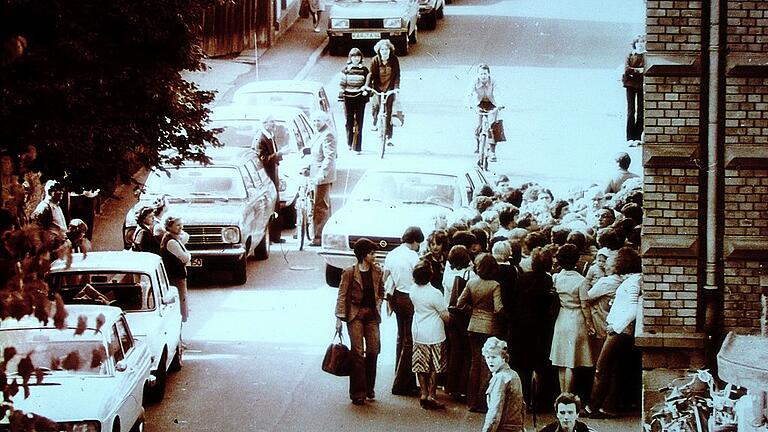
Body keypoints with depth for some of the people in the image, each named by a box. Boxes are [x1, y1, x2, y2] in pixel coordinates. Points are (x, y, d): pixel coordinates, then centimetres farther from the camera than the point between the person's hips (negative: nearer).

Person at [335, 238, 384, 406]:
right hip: (355, 314, -4)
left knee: (373, 350, 0)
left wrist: (379, 304, 7)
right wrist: (339, 317, -8)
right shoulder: (349, 273, -6)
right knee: (357, 352, -7)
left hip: (372, 314, 4)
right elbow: (342, 296, -4)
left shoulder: (377, 272, 7)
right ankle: (358, 393, -4)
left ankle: (369, 387, 18)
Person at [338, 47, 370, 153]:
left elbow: (368, 84, 10)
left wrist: (366, 91, -6)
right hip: (349, 98, 0)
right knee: (349, 120, 4)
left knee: (359, 121, -4)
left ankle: (357, 146, -4)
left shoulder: (364, 70, 4)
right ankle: (349, 142, 24)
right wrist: (341, 97, -2)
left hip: (360, 98, 0)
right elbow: (342, 84, 4)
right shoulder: (346, 70, 3)